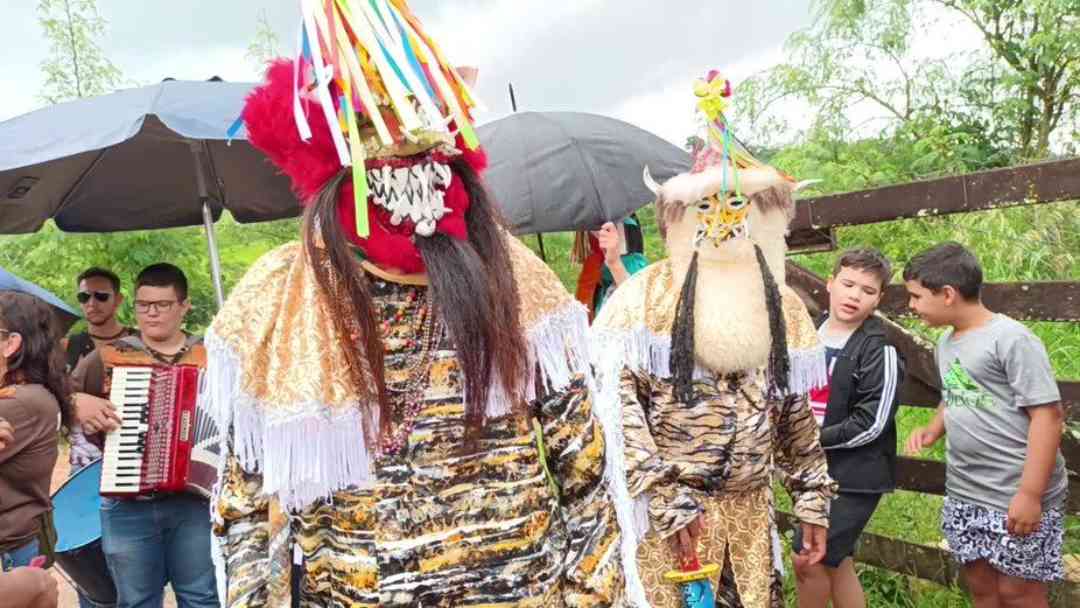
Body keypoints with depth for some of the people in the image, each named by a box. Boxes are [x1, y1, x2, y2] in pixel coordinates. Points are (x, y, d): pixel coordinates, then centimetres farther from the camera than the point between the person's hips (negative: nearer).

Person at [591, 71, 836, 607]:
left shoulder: (784, 308, 8)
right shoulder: (643, 297, -8)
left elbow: (797, 416, 16)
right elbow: (616, 406, -14)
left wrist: (813, 500, 15)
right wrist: (666, 500, -17)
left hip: (750, 512, 4)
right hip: (663, 513, -4)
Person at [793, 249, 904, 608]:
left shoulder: (880, 351, -14)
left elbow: (870, 425, -18)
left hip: (854, 476, -7)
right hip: (817, 471, 7)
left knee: (807, 560, -4)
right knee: (835, 564, 16)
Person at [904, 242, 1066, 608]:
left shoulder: (1011, 339, -15)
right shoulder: (946, 343, 10)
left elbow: (1047, 414, -18)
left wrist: (1030, 494, -21)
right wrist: (933, 429, 4)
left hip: (1016, 498, -7)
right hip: (963, 495, 7)